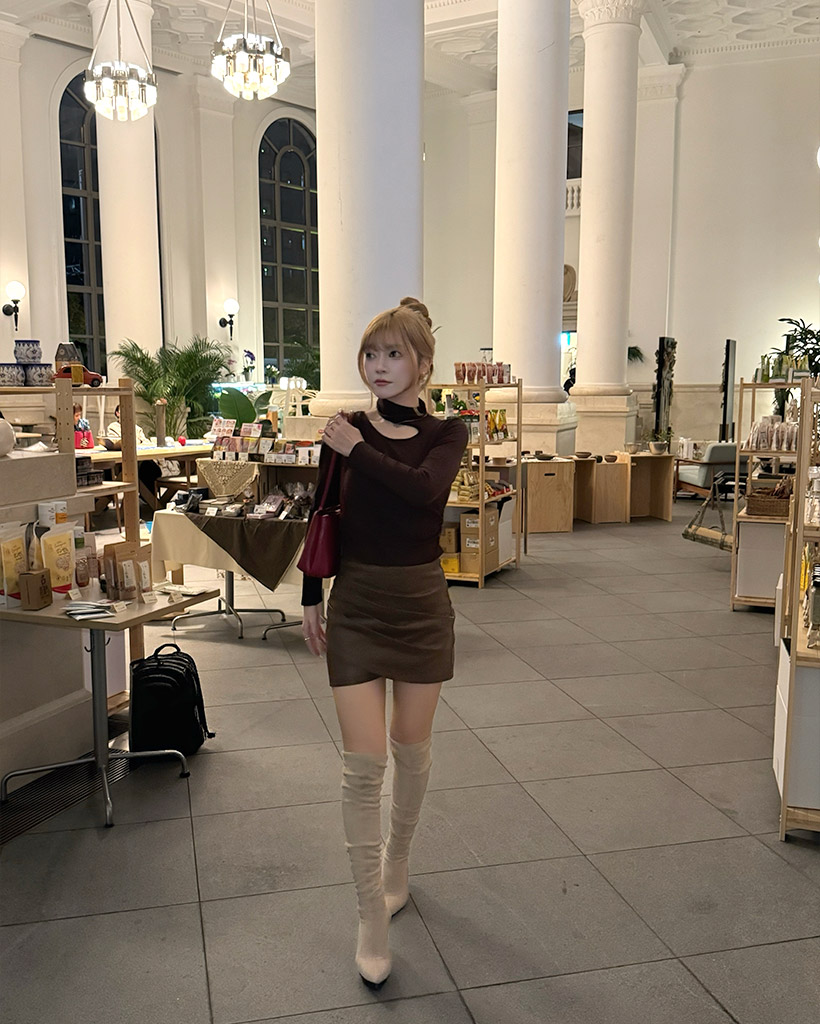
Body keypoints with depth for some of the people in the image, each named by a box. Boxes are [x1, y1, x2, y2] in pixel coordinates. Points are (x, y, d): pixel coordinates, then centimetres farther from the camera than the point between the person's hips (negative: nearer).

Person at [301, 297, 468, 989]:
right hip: (356, 602, 0)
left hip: (421, 602, 0)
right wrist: (312, 600, 7)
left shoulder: (446, 433, -3)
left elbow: (424, 488, -25)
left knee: (412, 750, 13)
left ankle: (396, 866, 39)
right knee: (364, 763, -4)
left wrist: (357, 450, -18)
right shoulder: (344, 429, 1)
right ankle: (373, 920, 9)